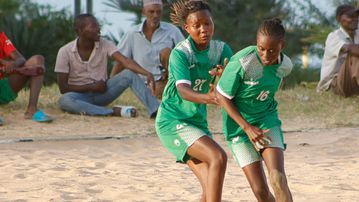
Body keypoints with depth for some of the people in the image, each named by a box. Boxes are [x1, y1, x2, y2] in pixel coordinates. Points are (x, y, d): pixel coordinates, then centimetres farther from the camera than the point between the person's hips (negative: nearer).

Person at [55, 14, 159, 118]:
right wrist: (92, 87, -15)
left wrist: (146, 73, -37)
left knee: (129, 74, -21)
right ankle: (114, 111, -37)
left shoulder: (105, 45, -5)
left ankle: (155, 111, -34)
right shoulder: (65, 52, -10)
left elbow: (125, 61, -20)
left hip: (102, 92, 2)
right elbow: (63, 87, -9)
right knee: (64, 100, -38)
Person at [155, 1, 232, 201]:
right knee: (218, 157, -25)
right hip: (173, 120, -6)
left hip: (197, 121, 6)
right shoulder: (180, 53, -17)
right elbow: (183, 91, -32)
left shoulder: (221, 49, 0)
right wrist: (206, 98, -52)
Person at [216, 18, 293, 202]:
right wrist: (247, 128, -17)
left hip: (267, 120, 3)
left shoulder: (285, 66, -8)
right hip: (239, 125, -3)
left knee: (277, 178, -19)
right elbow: (222, 96, -14)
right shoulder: (242, 62, -24)